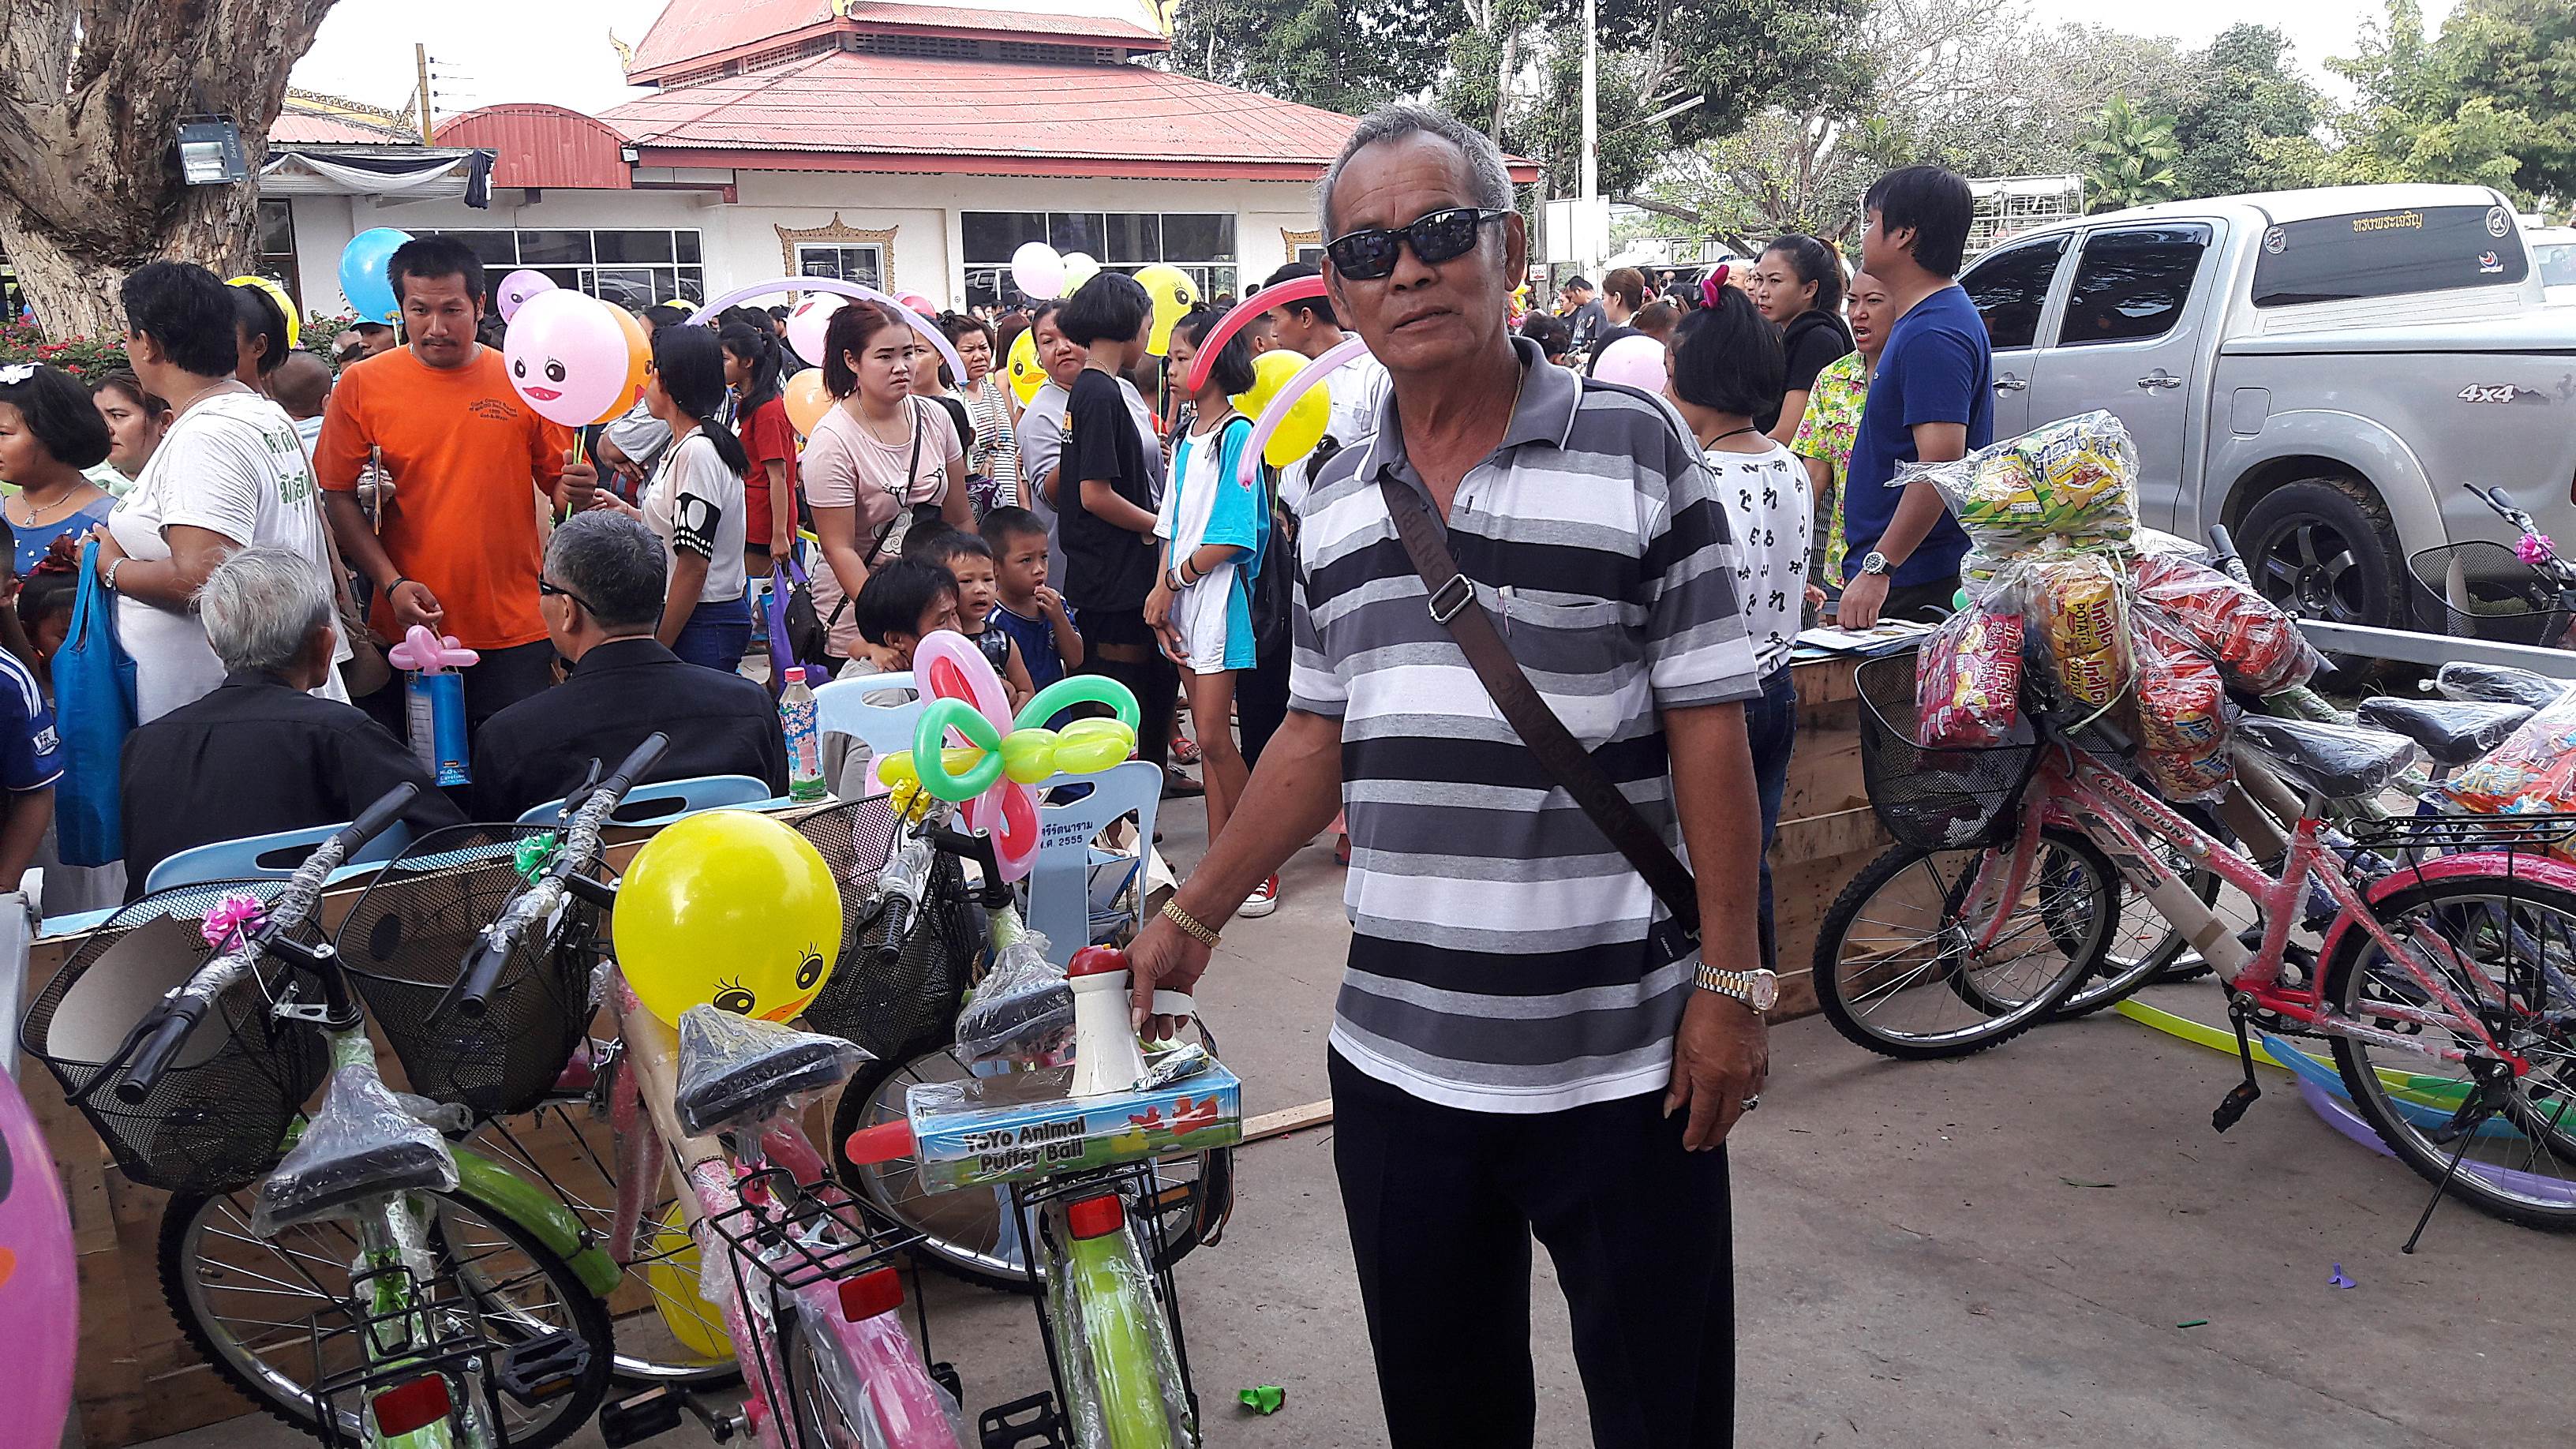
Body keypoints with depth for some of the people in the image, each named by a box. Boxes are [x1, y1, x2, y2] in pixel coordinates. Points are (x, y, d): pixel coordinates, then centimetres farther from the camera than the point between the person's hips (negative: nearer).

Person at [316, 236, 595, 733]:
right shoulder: (361, 385, 2)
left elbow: (561, 487, 10)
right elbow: (339, 497, 4)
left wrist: (576, 491, -14)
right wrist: (392, 584, -8)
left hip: (513, 636, 0)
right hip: (405, 632, 0)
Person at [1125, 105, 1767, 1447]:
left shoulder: (1636, 449, -6)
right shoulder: (1334, 498, 8)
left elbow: (1706, 730, -7)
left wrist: (1728, 980, -10)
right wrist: (1192, 914, 16)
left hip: (1618, 1058, -4)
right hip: (1396, 1057, 4)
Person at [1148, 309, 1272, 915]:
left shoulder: (1238, 435, -11)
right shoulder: (1187, 439, 14)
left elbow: (1229, 540, -16)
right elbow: (1173, 529, 13)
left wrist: (1173, 580, -6)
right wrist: (1162, 596, -1)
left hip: (1220, 597, -8)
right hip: (1182, 601, 8)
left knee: (1214, 736, -8)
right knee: (1207, 738, 10)